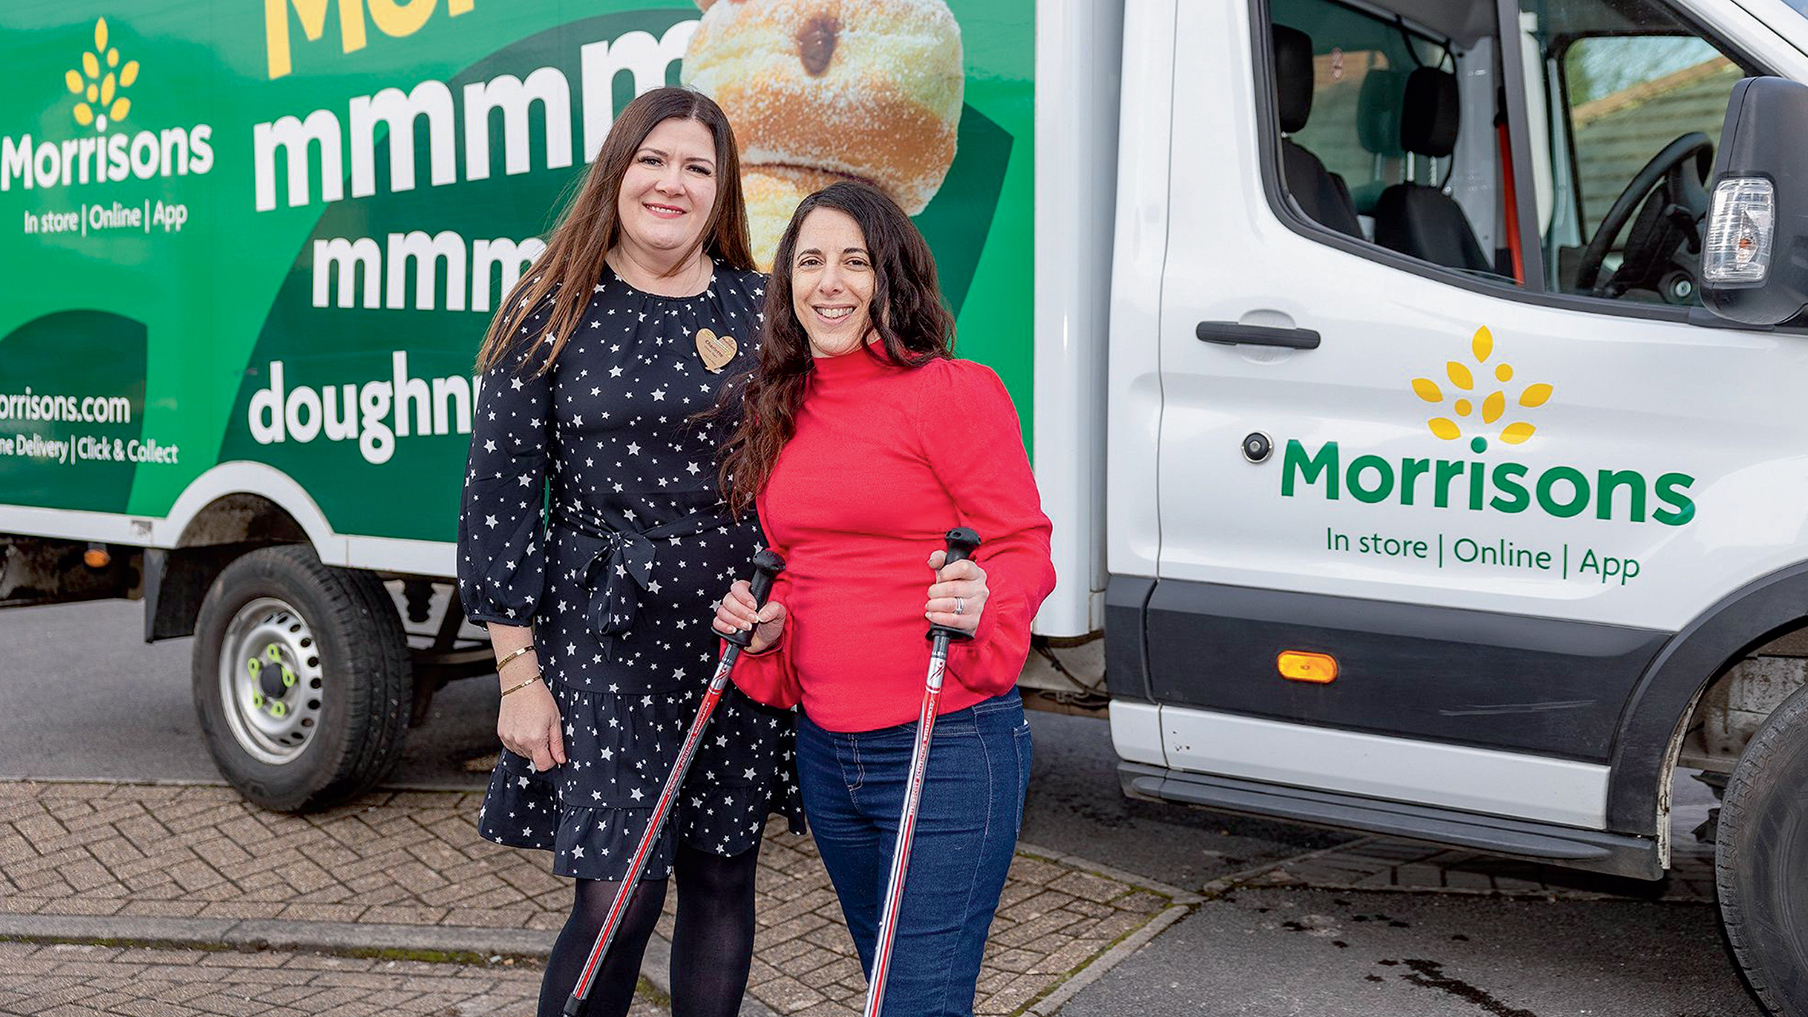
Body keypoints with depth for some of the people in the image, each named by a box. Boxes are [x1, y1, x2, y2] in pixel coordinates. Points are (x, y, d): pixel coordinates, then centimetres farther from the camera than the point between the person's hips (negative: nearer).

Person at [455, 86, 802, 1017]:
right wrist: (519, 673, -6)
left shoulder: (758, 308, 7)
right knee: (617, 898, -4)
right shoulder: (555, 316, -1)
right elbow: (500, 492, -2)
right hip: (605, 637, -3)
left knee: (723, 880, 11)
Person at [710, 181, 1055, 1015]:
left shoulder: (955, 392, -9)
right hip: (824, 748, 7)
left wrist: (979, 600, -29)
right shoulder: (785, 409, 12)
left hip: (947, 745, -7)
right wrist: (765, 624, 1)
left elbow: (1023, 547, -9)